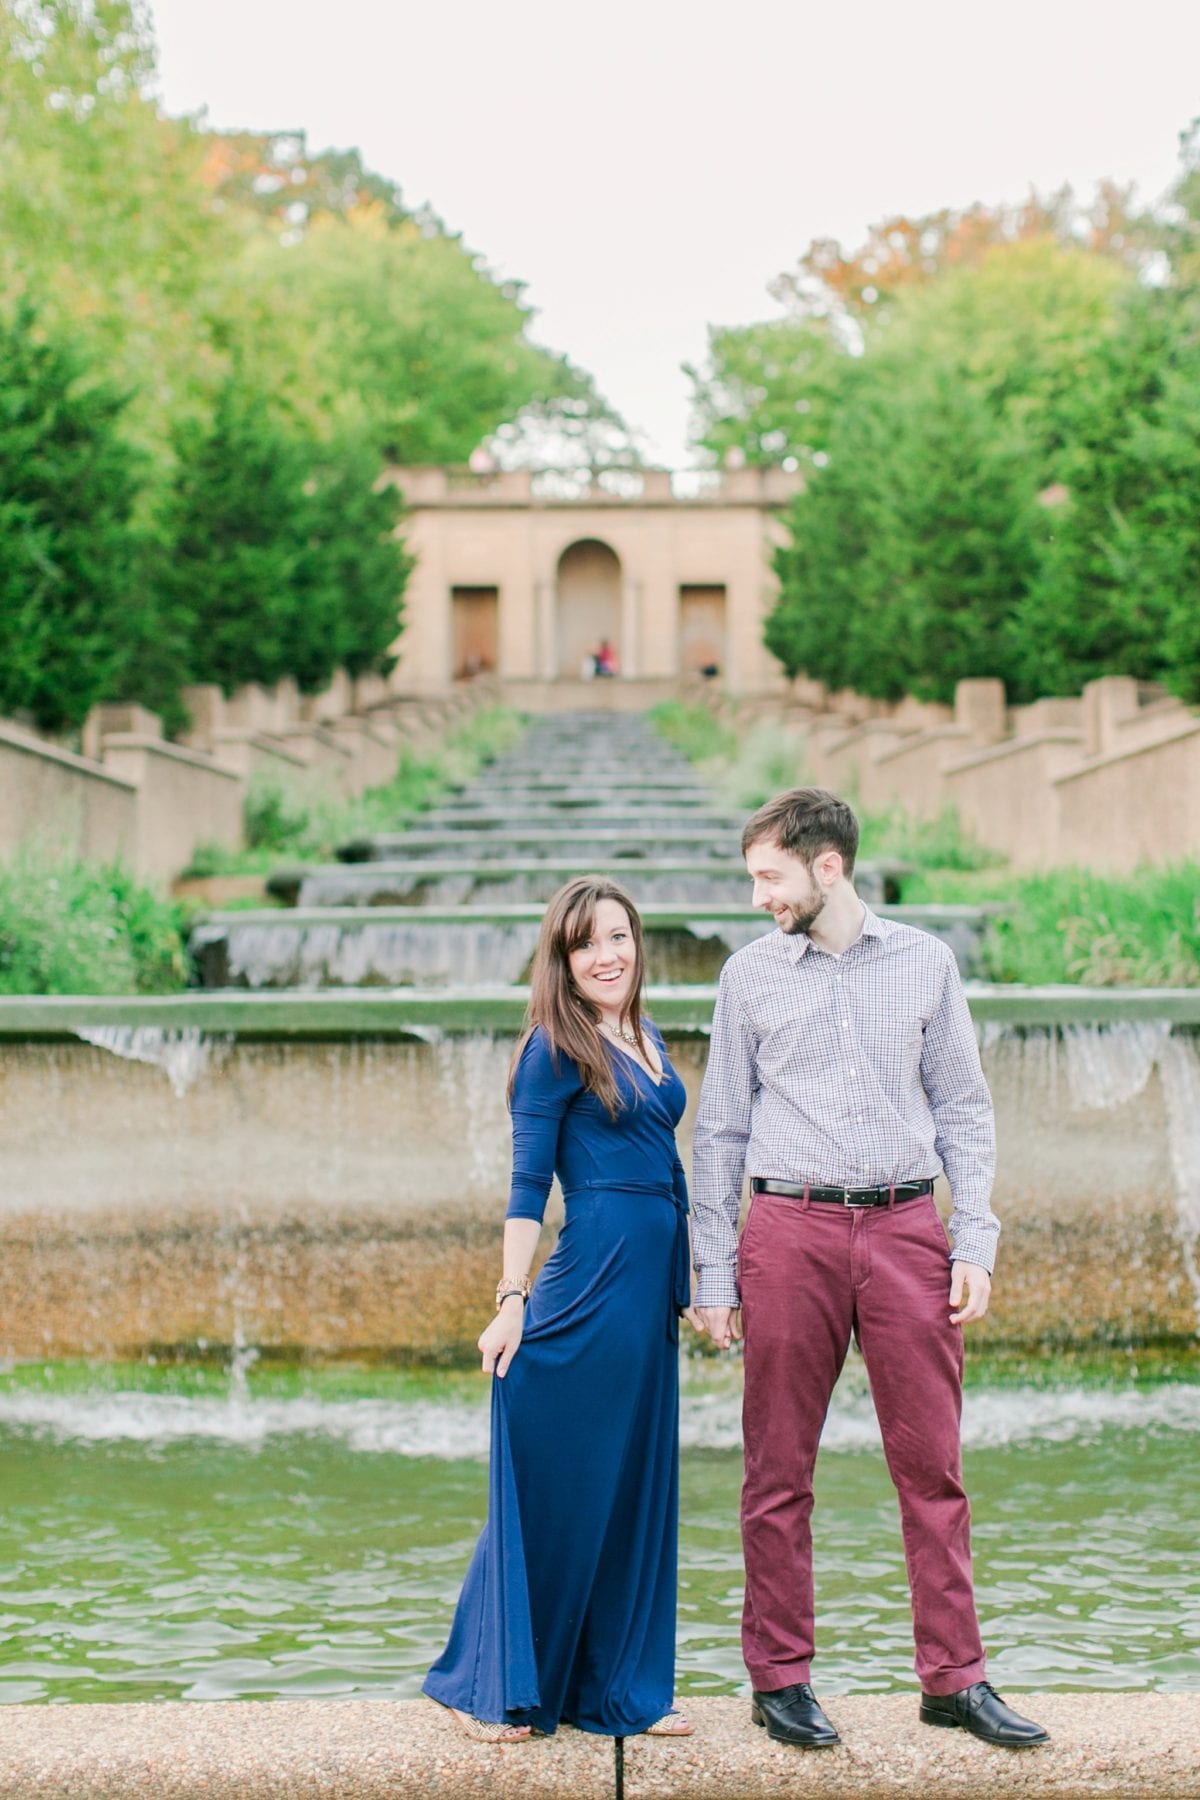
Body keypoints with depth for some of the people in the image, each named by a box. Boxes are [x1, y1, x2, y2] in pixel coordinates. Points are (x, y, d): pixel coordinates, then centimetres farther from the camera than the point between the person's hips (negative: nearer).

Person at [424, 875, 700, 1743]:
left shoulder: (648, 1039, 15)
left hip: (648, 1284, 8)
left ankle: (618, 1688, 21)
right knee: (558, 1487, -1)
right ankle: (501, 1690, 12)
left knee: (636, 1489, 12)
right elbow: (528, 1184, -11)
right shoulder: (558, 1047, -8)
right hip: (591, 1274, -8)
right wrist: (513, 1300, -17)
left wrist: (688, 1283, 17)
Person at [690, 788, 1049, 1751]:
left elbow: (964, 1108, 10)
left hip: (905, 1228, 0)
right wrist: (715, 1271, 4)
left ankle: (955, 1678, 10)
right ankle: (781, 1678, 14)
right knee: (780, 1471, 3)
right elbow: (720, 1130, 9)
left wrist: (975, 1241, 1)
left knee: (933, 1463, 1)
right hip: (791, 1229, 0)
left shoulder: (925, 961, 8)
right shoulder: (750, 974, 7)